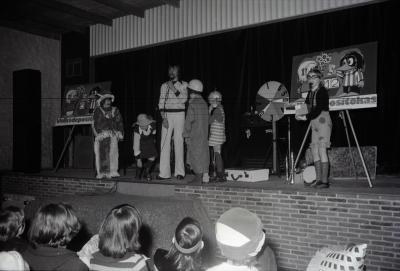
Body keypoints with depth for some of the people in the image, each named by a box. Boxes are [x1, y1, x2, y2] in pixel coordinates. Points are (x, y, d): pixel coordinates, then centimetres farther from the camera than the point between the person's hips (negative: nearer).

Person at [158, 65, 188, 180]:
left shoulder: (184, 85, 8)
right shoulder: (164, 86, 12)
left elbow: (184, 99, -7)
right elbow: (161, 103, 4)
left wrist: (174, 89, -11)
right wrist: (163, 118, -6)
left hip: (179, 115, -1)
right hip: (167, 115, 1)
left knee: (179, 143, -3)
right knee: (165, 143, -4)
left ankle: (179, 172, 3)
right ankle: (164, 173, -3)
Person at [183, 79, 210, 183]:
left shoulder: (192, 104, -13)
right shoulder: (204, 103, 8)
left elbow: (189, 121, -13)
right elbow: (206, 119, 12)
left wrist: (186, 135, -6)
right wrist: (205, 133, 18)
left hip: (194, 135, -7)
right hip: (204, 134, 7)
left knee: (195, 154, 0)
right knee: (204, 154, 11)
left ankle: (198, 177, 3)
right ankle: (205, 176, 14)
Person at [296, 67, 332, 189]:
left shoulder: (322, 92, -10)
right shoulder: (310, 93, 13)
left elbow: (318, 110, -17)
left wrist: (305, 117, -17)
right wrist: (301, 116, 2)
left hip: (323, 121, -8)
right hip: (314, 123, 8)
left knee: (322, 150, -10)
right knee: (314, 150, 7)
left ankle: (325, 181, -8)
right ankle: (318, 179, 12)